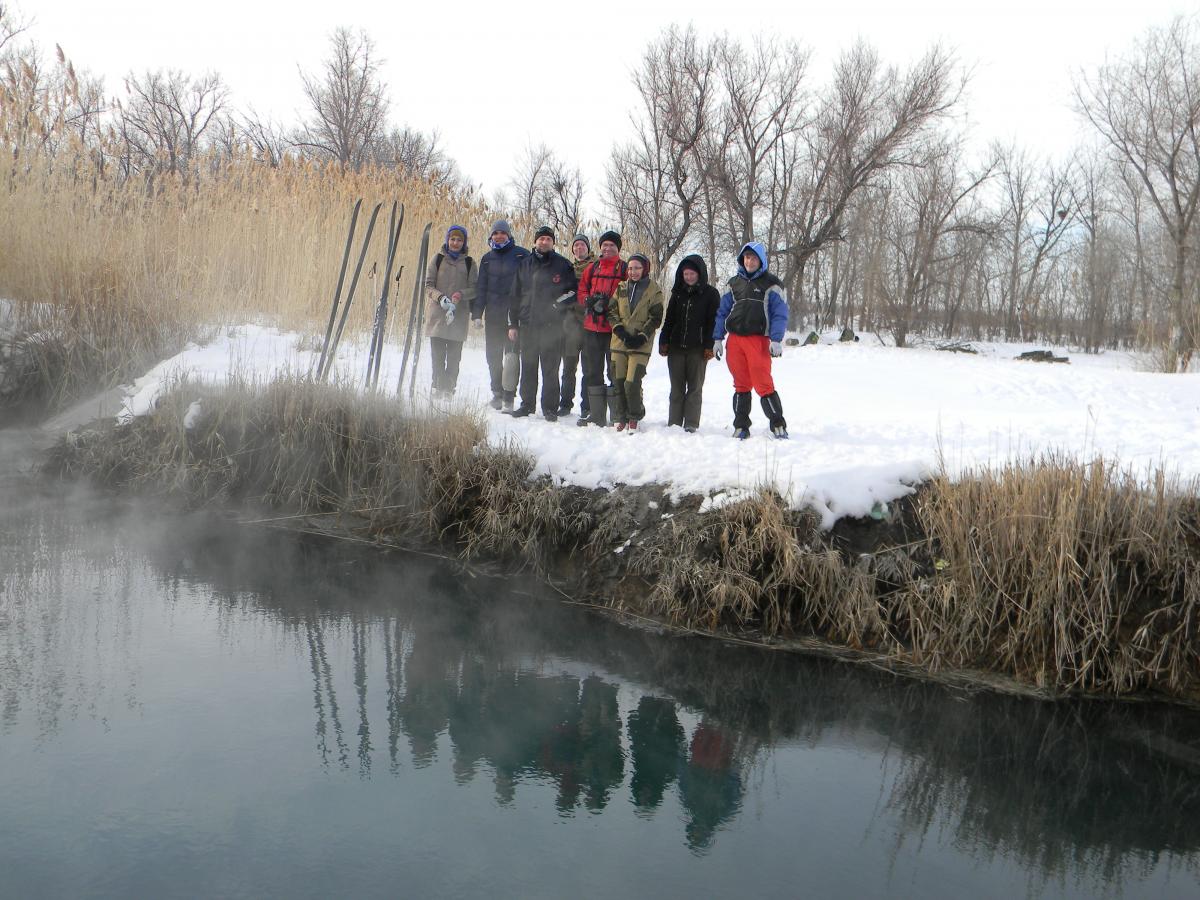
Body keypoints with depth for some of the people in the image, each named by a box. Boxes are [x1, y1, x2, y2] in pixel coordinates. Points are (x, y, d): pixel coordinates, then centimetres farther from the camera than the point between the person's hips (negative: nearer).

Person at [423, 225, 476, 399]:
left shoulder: (469, 263, 10)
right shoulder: (439, 259, 9)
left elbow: (474, 289, 6)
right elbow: (428, 285, 6)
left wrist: (461, 294, -14)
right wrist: (440, 297, -12)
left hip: (459, 315, 0)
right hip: (437, 314, 0)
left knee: (454, 355, -4)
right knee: (437, 354, -2)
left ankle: (449, 389, 0)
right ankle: (438, 388, 3)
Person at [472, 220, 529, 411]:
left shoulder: (521, 255, 1)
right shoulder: (487, 258, 13)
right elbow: (480, 287, 13)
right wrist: (476, 313, 5)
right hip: (493, 316, 4)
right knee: (493, 356, 5)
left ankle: (509, 397, 4)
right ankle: (497, 393, 18)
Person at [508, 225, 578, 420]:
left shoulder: (563, 265, 3)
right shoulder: (525, 265, 13)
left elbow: (573, 291, 3)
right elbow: (516, 295, 16)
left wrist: (557, 305, -12)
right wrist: (513, 323, 12)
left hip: (552, 325, -3)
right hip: (527, 324, 4)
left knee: (550, 368, -2)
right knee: (528, 367, 9)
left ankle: (550, 407, 4)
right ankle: (527, 403, 19)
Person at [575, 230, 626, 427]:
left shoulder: (625, 269, 2)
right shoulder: (592, 268, 16)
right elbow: (582, 291, 16)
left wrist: (608, 304, -18)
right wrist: (589, 301, -6)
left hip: (614, 327, -5)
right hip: (592, 327, 5)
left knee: (615, 372, -4)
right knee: (592, 371, 9)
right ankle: (596, 415, 16)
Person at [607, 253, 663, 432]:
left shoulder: (654, 291, 1)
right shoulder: (621, 288, 12)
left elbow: (655, 318, -2)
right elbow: (612, 312, 9)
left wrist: (642, 337, -12)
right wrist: (619, 330, -7)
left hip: (641, 345, -4)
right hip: (619, 342, 4)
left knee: (632, 383, -13)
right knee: (618, 382, 2)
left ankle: (634, 417, 8)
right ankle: (620, 418, 16)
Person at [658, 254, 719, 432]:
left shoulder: (710, 294, 1)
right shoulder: (678, 292, 13)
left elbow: (713, 322, -2)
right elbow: (669, 319, 15)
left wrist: (709, 346, -9)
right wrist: (664, 341, 6)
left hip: (697, 348, -4)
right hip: (676, 346, 4)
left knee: (695, 387, 0)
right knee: (676, 387, 6)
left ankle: (691, 425, 0)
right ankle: (674, 424, 8)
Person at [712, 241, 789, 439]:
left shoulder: (771, 284, 3)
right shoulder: (734, 283, 17)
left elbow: (780, 313, -2)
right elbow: (722, 312, 18)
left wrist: (776, 340, -13)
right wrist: (717, 339, 11)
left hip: (758, 340, -4)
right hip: (735, 340, 4)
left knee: (763, 384, -12)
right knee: (741, 385, 7)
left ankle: (778, 425, -4)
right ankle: (741, 427, 13)